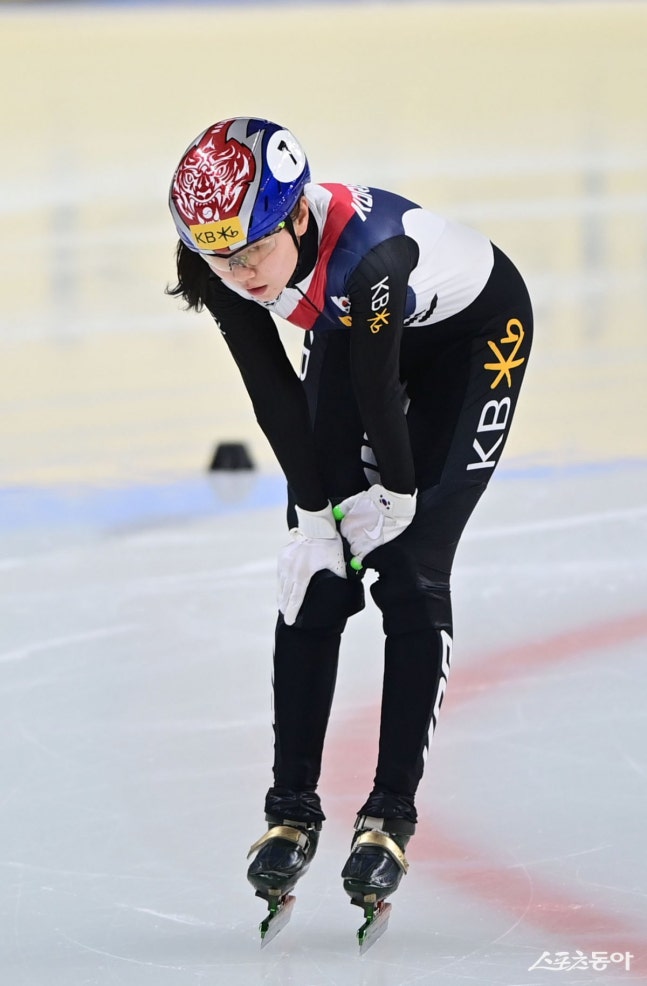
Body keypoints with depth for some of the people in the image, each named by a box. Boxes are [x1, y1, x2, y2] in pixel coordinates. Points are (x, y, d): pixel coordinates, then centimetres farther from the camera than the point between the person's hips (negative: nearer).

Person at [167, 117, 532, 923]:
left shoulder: (369, 253, -44)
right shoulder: (225, 273, -26)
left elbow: (377, 390, -29)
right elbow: (275, 396, -16)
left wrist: (397, 492, -16)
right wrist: (314, 510, -13)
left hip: (475, 329, -5)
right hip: (354, 334, 5)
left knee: (410, 573, -11)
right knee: (315, 572, -3)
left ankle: (390, 815, -4)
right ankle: (292, 809, 5)